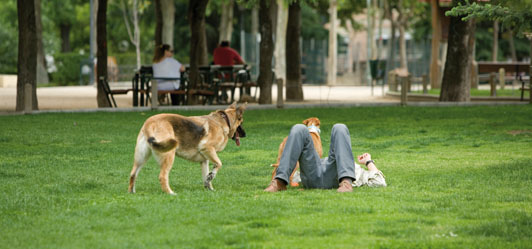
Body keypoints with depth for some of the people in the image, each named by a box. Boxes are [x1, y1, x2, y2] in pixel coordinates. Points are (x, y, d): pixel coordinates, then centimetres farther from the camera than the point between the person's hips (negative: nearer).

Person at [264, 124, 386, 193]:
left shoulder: (359, 172, 41)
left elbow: (378, 182, 19)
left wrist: (369, 162, 31)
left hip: (333, 179, -3)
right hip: (311, 179, 3)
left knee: (339, 128, -18)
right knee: (299, 129, -13)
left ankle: (346, 182, -39)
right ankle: (279, 183, -30)